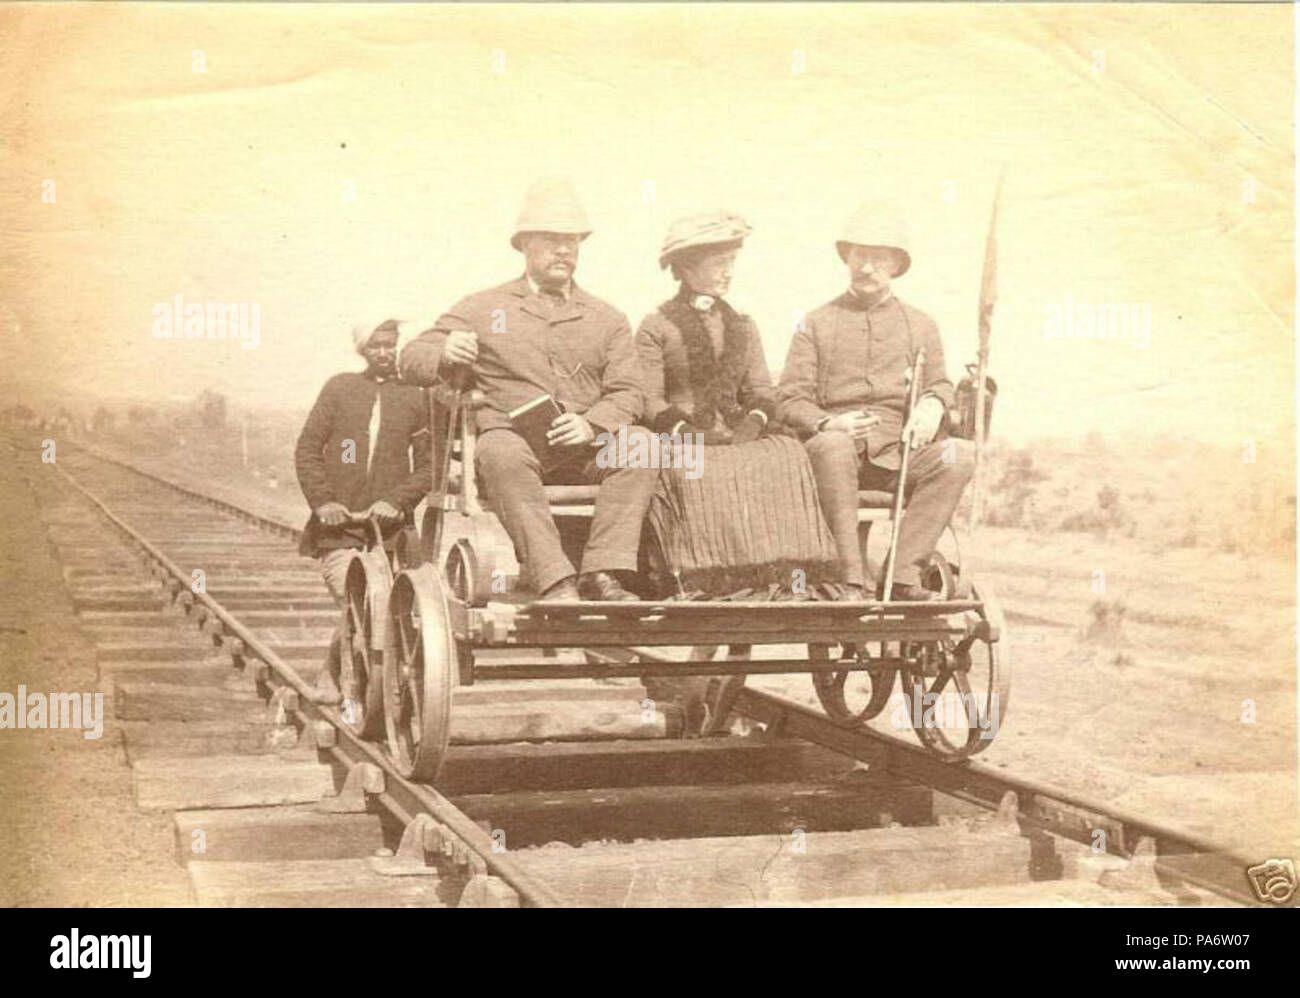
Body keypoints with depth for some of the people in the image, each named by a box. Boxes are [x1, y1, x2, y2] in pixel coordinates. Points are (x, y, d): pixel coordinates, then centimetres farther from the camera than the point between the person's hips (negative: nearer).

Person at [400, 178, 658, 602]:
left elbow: (626, 393, 11)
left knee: (640, 442, -28)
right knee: (499, 452, -38)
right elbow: (412, 359, 11)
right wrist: (445, 354, -14)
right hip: (512, 436, -2)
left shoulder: (607, 319, 20)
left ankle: (602, 574, -38)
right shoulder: (481, 308, 16)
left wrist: (592, 425, -12)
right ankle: (556, 583, -47)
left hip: (585, 450, 2)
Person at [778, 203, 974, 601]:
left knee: (959, 455, -29)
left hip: (900, 450, 2)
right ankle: (850, 580, -41)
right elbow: (791, 399, 9)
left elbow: (940, 385, 21)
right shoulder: (816, 324, 16)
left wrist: (932, 405, -6)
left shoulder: (920, 325, 23)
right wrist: (828, 423, -14)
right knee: (831, 445, -39)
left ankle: (903, 576, -31)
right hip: (839, 444, -2)